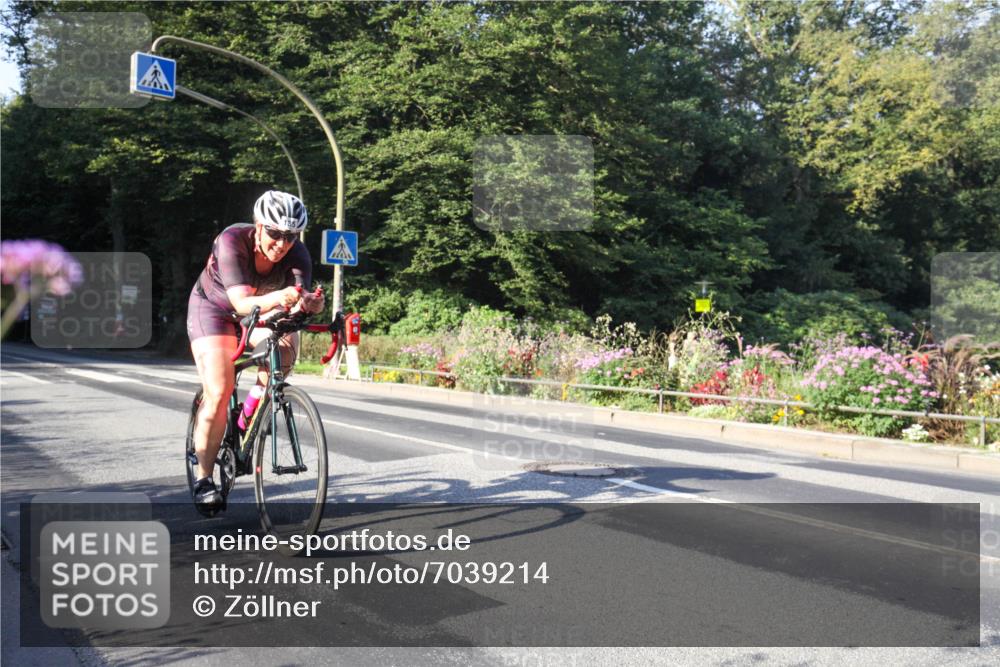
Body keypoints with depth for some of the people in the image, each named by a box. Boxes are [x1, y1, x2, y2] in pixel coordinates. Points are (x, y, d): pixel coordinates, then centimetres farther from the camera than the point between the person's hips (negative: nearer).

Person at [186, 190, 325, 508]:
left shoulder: (297, 255, -24)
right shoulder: (232, 240, -33)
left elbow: (302, 298, -36)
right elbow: (242, 303, -43)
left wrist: (307, 302, -60)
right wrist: (277, 298, -63)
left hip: (260, 309, 3)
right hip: (213, 307, -3)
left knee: (287, 346, -29)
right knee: (219, 393, -17)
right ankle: (204, 479, -2)